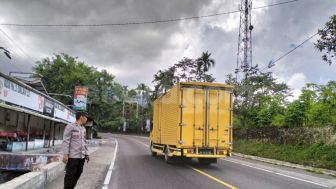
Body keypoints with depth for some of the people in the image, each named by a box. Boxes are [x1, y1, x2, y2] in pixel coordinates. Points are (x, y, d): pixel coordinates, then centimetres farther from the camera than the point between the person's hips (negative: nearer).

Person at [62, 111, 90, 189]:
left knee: (78, 174, 11)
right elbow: (66, 141, -11)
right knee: (70, 175, -1)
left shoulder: (83, 128, 15)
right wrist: (65, 154, -17)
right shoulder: (70, 126, -6)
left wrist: (86, 154, 18)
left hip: (81, 156, 7)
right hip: (73, 156, -7)